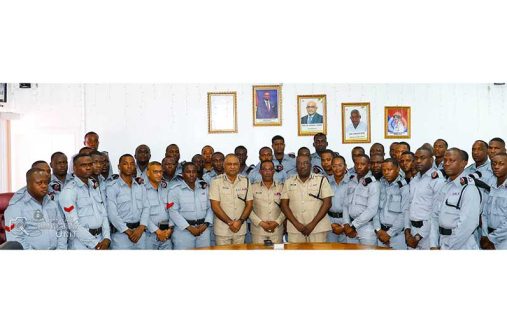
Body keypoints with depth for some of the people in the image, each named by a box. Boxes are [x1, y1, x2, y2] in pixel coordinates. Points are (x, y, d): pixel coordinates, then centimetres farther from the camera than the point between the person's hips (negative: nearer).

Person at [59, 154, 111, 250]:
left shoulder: (95, 187, 10)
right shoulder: (69, 190, -11)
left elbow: (104, 215, 8)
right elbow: (74, 224, -16)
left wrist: (106, 238, -5)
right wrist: (95, 244, -15)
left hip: (100, 239, 6)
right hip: (81, 243, -6)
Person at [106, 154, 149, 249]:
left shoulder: (141, 186, 10)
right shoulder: (112, 186, -5)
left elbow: (146, 208, 5)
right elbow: (112, 213, -11)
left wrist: (141, 228, -10)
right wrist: (128, 231, -13)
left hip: (139, 232, 4)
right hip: (121, 233, -4)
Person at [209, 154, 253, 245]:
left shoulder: (245, 181, 3)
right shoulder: (216, 181, -5)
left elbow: (249, 204, 4)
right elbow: (215, 206, -9)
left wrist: (240, 221, -9)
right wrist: (230, 222, -12)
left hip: (241, 229, 3)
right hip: (222, 230, -2)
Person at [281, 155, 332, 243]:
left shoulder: (321, 180, 2)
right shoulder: (289, 182, 8)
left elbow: (327, 203, -3)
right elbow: (284, 205, 5)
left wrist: (313, 224, -10)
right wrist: (297, 224, -7)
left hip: (318, 228, -1)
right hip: (295, 229, 2)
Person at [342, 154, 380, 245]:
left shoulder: (373, 184, -9)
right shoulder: (351, 182, 9)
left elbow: (372, 210, -16)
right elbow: (346, 205, 9)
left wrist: (353, 226, -14)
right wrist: (346, 224, -4)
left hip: (367, 228, -5)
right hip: (351, 228, 5)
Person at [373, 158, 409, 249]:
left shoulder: (404, 187, -9)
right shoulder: (380, 184, 4)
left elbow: (405, 214, -12)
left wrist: (390, 233, -12)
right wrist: (378, 229, -5)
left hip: (398, 234, -3)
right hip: (381, 233, 4)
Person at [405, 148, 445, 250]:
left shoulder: (437, 180, -12)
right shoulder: (414, 180, 12)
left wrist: (418, 236, -15)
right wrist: (407, 230, 1)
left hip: (428, 231, -6)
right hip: (413, 229, 6)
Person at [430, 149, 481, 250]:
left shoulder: (469, 189, -15)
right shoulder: (444, 186, 7)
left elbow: (467, 225, -21)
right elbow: (435, 216, 3)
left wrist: (447, 248, -18)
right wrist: (434, 245, -5)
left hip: (461, 245, -6)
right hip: (441, 241, 6)